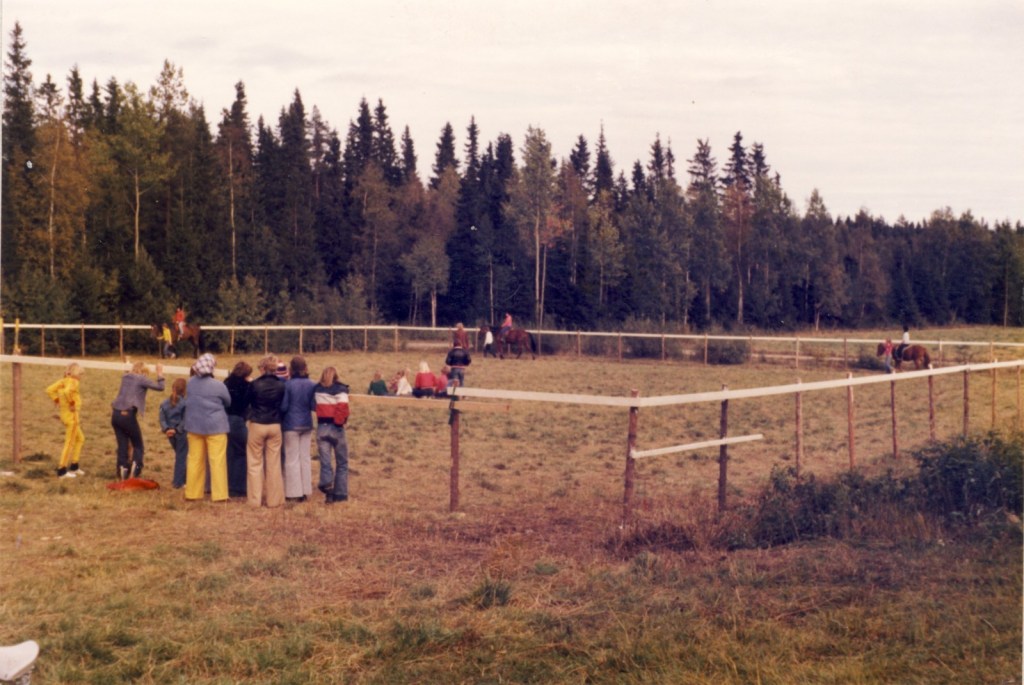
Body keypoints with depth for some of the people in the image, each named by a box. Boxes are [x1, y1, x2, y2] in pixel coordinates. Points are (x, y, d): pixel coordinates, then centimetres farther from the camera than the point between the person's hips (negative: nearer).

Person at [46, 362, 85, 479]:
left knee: (80, 439, 22)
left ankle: (74, 467, 25)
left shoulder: (63, 381, 9)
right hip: (72, 415, -9)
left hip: (65, 415, 9)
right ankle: (62, 471, 5)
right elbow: (67, 391, -36)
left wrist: (57, 401, 8)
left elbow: (50, 390, 9)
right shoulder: (73, 381, -16)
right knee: (69, 443, 0)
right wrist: (71, 403, -22)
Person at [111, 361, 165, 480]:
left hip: (116, 415, 6)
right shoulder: (141, 379, -2)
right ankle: (133, 473, -7)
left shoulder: (125, 377, 15)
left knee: (122, 447, 10)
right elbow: (160, 387, -4)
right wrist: (160, 374, 10)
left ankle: (122, 475, 6)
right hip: (128, 416, -6)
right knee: (138, 446, 7)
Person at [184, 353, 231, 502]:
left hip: (194, 425, 5)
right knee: (217, 460, -1)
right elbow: (228, 403, 2)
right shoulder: (218, 385, -14)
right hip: (215, 426, -5)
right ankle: (219, 494, -1)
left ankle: (192, 492, 16)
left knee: (195, 459, 11)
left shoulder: (191, 382, -1)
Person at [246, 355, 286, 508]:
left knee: (256, 463, 8)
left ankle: (256, 499, 8)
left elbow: (247, 402, 3)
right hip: (275, 426, 2)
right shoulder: (281, 385, -5)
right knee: (274, 464, 9)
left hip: (257, 425, -2)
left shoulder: (254, 384, -12)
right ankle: (274, 499, 12)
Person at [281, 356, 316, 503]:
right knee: (305, 458, 12)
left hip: (291, 425, -4)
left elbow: (283, 406, -13)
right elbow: (315, 406, -4)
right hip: (307, 424, 4)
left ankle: (294, 493, 6)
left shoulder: (288, 384, -13)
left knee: (292, 459, 4)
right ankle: (305, 492, 16)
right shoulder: (312, 385, -2)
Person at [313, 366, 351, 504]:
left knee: (325, 462, 6)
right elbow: (343, 408, -16)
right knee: (342, 463, 10)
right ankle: (340, 494, 10)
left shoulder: (317, 390, 7)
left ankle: (327, 485, -15)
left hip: (322, 428, 2)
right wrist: (340, 422, -4)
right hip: (336, 428, -2)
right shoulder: (340, 389, -6)